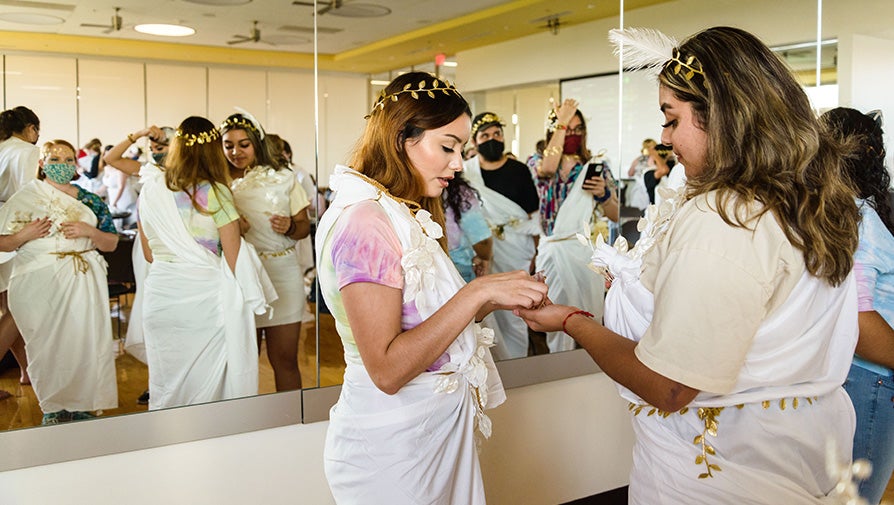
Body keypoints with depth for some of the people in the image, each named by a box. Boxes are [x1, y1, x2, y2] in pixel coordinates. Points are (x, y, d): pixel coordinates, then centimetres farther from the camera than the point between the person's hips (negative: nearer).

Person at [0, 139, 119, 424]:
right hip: (38, 283, -1)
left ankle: (81, 404, 10)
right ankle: (53, 407, 16)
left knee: (85, 340, -4)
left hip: (83, 282, 1)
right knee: (46, 343, 0)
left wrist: (89, 231, -9)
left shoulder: (91, 201, 11)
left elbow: (112, 243, 9)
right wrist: (25, 235, -13)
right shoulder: (24, 198, 7)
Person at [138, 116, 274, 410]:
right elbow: (234, 259, -10)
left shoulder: (150, 191, 5)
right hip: (204, 295, -4)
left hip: (159, 296, 4)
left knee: (165, 388, 13)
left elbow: (149, 254, 15)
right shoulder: (215, 193, -9)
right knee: (206, 387, 6)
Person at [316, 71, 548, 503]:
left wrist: (494, 298, -7)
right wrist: (478, 292, -26)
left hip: (441, 423, 9)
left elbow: (433, 321, 5)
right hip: (393, 439, -9)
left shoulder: (408, 218, 10)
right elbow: (387, 369, -25)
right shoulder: (364, 221, -20)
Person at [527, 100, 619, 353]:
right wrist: (561, 123, -16)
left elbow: (615, 215, 8)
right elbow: (546, 169, -23)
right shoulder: (537, 162, 5)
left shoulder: (596, 165, 7)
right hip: (553, 249, 0)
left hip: (588, 249, 0)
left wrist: (603, 194, -13)